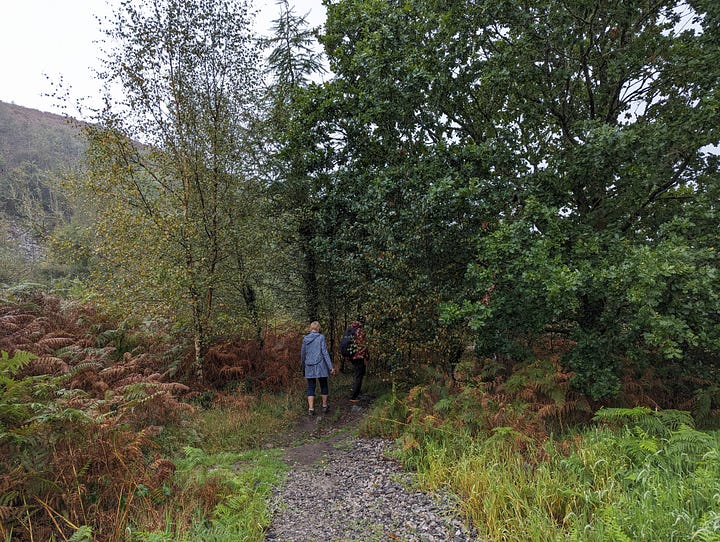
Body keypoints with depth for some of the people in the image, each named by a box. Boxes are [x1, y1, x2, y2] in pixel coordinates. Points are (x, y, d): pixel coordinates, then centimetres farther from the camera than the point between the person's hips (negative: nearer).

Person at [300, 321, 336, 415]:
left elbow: (303, 354, 10)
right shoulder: (321, 337, -6)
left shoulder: (305, 338, 4)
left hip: (309, 367, 2)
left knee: (311, 387, 7)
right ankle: (324, 406, 21)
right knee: (323, 385, 14)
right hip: (320, 366, -2)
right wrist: (331, 367, -9)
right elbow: (325, 352, -11)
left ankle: (311, 409, -1)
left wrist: (303, 367, 23)